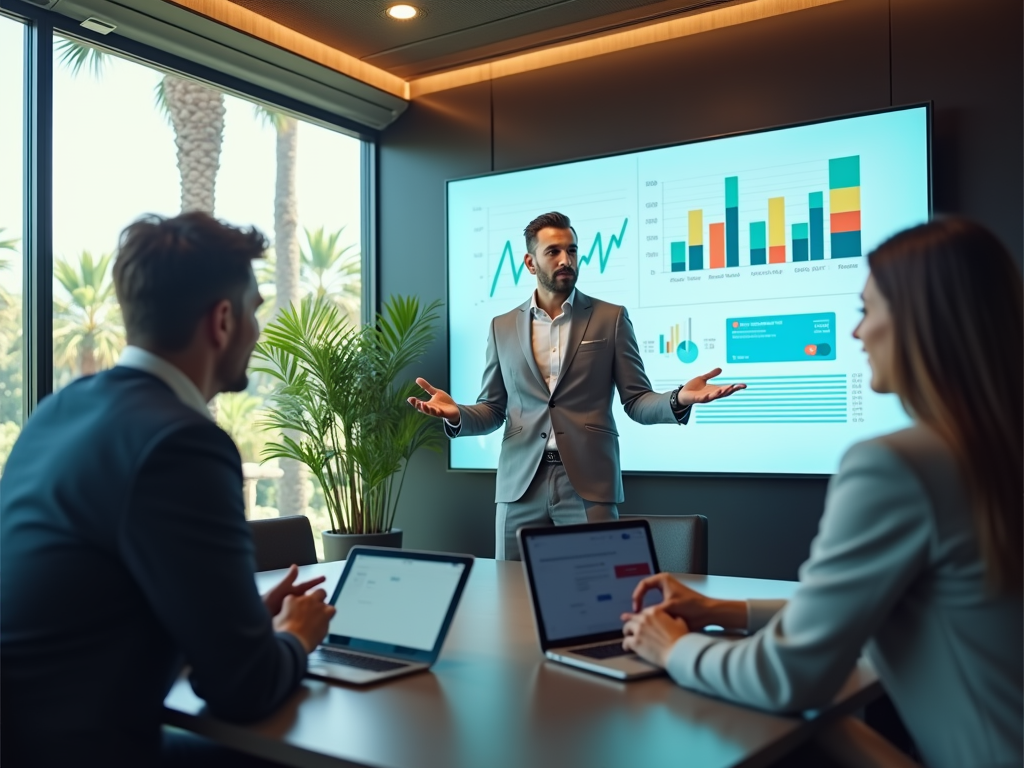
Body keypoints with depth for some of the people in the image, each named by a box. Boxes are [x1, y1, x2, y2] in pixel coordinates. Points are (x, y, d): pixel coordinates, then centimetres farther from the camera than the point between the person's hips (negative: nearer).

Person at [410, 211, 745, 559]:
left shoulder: (610, 318, 5)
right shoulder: (503, 327, 11)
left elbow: (636, 402, 3)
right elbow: (492, 410, 13)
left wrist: (678, 399, -17)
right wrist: (457, 414, -9)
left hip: (589, 483, -2)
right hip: (520, 485, 2)